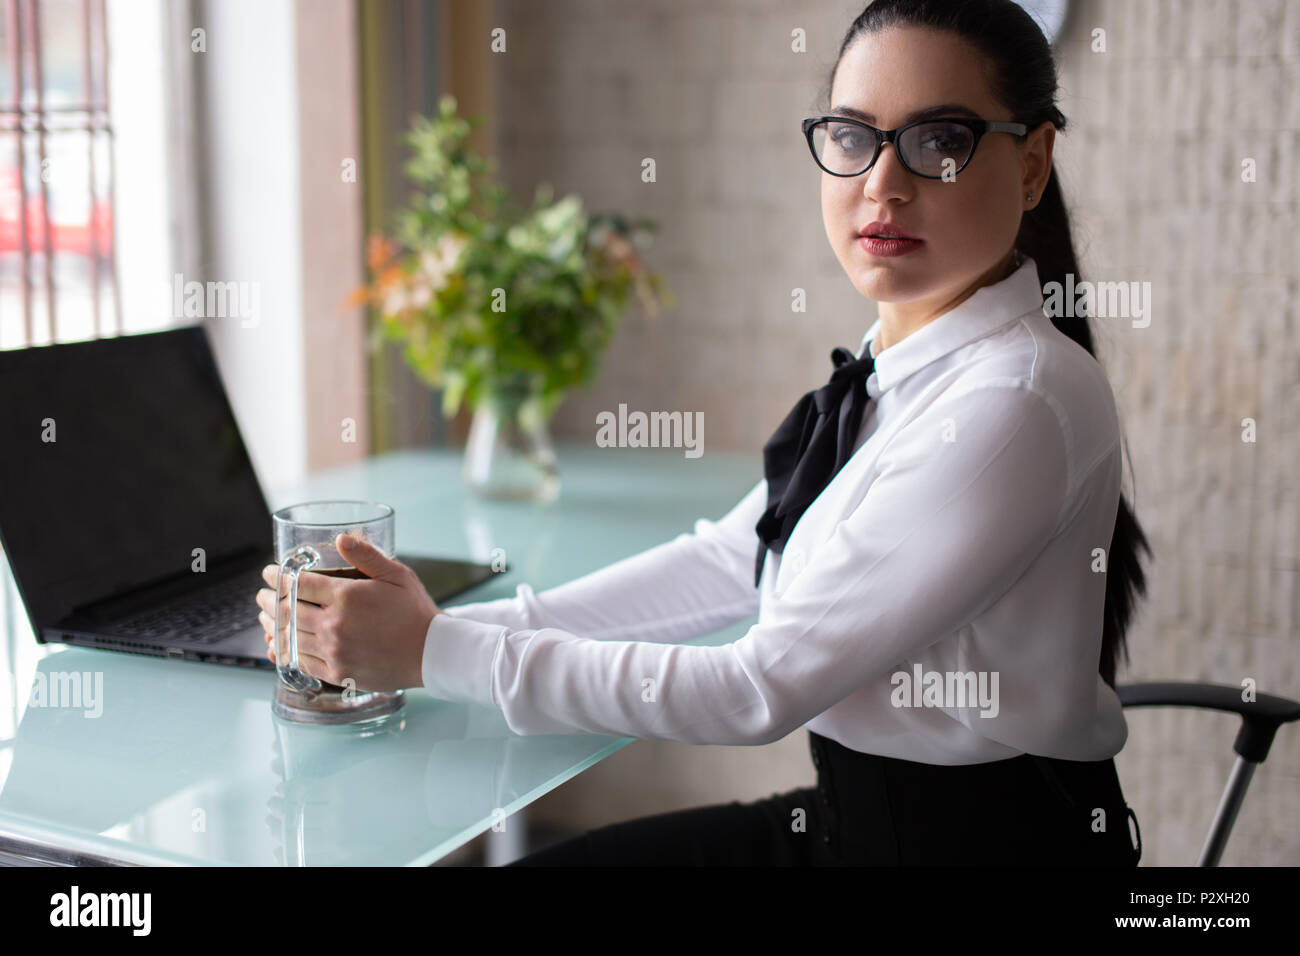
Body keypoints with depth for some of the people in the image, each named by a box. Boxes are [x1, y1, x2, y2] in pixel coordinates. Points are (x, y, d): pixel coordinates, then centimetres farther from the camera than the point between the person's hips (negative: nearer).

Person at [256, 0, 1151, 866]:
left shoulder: (1012, 403, -24)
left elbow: (763, 689, -24)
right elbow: (725, 561, 8)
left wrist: (435, 653, -19)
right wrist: (471, 629, -1)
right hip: (858, 810, 7)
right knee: (533, 858, 9)